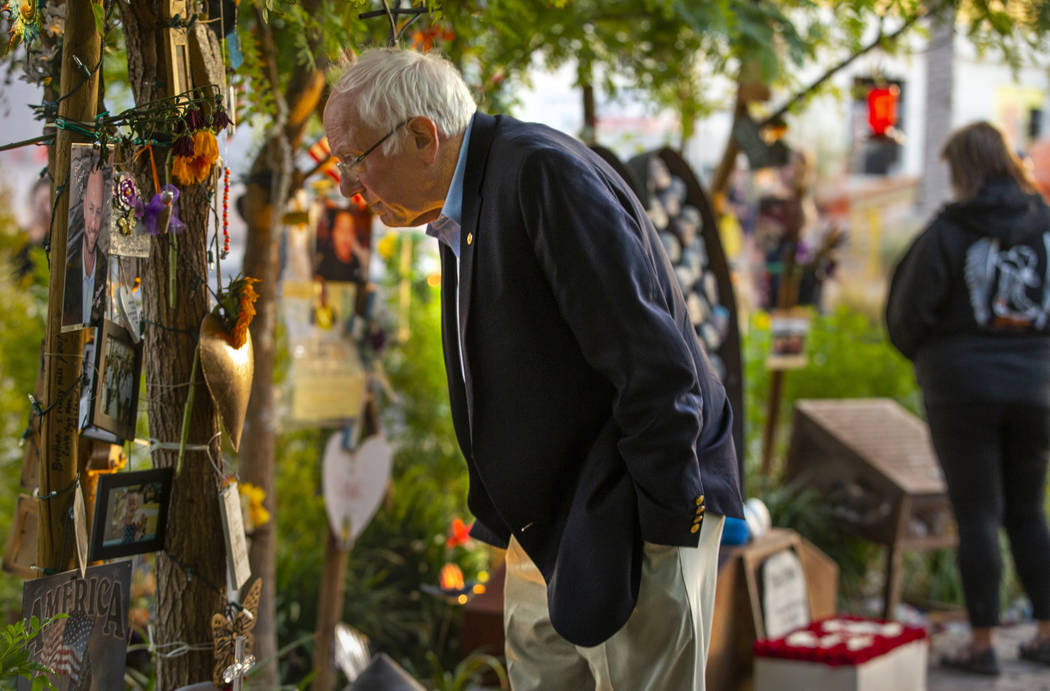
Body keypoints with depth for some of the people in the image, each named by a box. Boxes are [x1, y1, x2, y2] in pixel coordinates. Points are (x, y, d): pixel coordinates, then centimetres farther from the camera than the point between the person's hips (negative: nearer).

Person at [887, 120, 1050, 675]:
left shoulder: (947, 233, -10)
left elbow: (907, 313, -7)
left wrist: (920, 354, 13)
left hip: (963, 386, -4)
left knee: (978, 514, 1)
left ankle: (982, 642, 3)